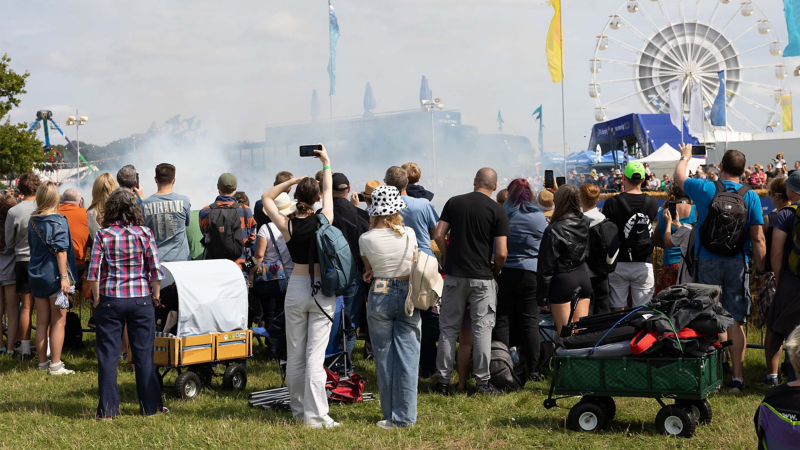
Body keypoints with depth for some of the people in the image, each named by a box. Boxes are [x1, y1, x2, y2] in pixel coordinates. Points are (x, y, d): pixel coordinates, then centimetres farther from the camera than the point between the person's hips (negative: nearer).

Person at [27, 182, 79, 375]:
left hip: (36, 275, 6)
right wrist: (64, 277, -17)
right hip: (54, 275, -6)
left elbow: (32, 246, 15)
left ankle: (43, 362, 16)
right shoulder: (58, 221, -12)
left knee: (42, 322, 11)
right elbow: (60, 250, -16)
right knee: (58, 322, 0)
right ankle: (55, 365, -1)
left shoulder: (33, 221, 7)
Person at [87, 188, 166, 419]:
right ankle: (150, 405, 14)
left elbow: (94, 272, -6)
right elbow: (155, 269, -3)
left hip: (110, 299, 0)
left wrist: (96, 299, 4)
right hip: (141, 299, 1)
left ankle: (108, 408, 8)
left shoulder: (103, 235, -4)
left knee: (108, 354, 6)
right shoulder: (145, 234, -3)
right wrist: (156, 295, 8)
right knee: (144, 354, 8)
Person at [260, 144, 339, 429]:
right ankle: (315, 415, -6)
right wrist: (326, 162, 25)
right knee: (315, 354, -4)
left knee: (295, 354, 11)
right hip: (322, 289, -1)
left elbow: (267, 198, 13)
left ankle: (298, 409, 20)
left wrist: (294, 179, 9)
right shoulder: (324, 220, -7)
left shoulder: (287, 225, -4)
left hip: (296, 288, 2)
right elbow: (329, 190, 12)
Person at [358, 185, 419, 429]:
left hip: (380, 296, -1)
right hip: (408, 296, 1)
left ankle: (390, 416, 14)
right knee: (407, 356, 3)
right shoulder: (409, 234, -4)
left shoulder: (366, 239, -8)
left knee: (384, 357, 8)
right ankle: (405, 416, 4)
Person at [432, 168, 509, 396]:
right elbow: (501, 252, -11)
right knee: (482, 329, 4)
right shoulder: (497, 211, -6)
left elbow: (439, 235, -3)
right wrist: (496, 270, 8)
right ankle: (483, 382, 6)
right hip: (482, 277, -2)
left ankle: (443, 381, 10)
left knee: (448, 328, 9)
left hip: (454, 274, 2)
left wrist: (448, 258, 11)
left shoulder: (454, 202, 2)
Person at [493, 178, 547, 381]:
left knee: (502, 321, 5)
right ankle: (533, 370, 4)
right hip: (530, 274, 0)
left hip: (504, 273, 0)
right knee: (530, 322, 4)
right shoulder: (539, 217, -2)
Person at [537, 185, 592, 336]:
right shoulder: (586, 223, 0)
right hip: (583, 278, 6)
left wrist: (541, 296, -5)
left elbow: (547, 266, -13)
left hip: (562, 280, -6)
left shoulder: (553, 230, -16)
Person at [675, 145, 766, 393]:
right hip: (737, 263, 0)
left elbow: (679, 177, 18)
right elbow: (757, 238, -5)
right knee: (736, 321, 4)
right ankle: (737, 377, 7)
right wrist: (761, 270, 4)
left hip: (707, 261, 0)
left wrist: (685, 156, 37)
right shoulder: (750, 196, -4)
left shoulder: (705, 189, -3)